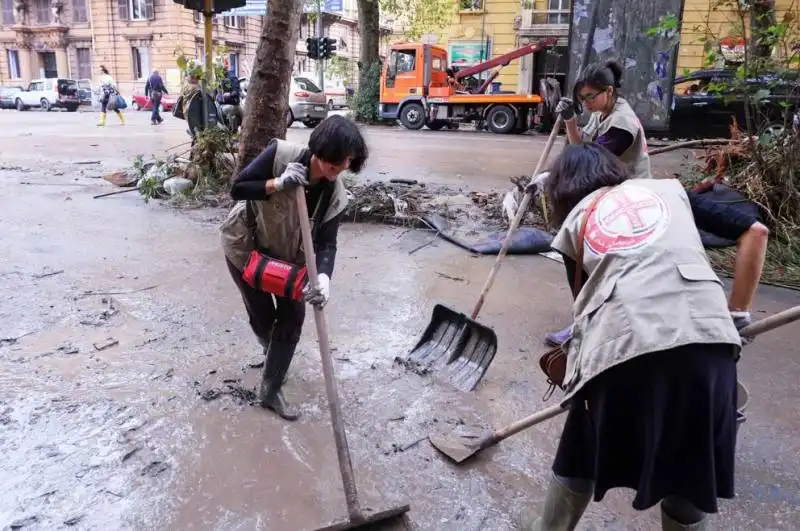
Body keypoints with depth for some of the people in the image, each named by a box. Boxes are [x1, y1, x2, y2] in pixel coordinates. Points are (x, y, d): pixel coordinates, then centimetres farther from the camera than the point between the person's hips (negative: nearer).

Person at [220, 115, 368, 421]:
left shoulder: (336, 196, -19)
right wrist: (278, 184, -40)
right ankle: (271, 347, 44)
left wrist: (323, 276, -42)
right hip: (245, 246, -3)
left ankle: (270, 391, 14)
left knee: (293, 317, -2)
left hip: (285, 256, 4)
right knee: (262, 314, 5)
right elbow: (237, 189, -24)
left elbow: (326, 243, -22)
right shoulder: (280, 155, -29)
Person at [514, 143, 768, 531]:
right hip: (706, 337, 1)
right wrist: (737, 315, 23)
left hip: (621, 343, 0)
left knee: (585, 453, 25)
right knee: (690, 473, 20)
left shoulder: (574, 219, 24)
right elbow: (755, 231, 20)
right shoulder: (670, 187, 27)